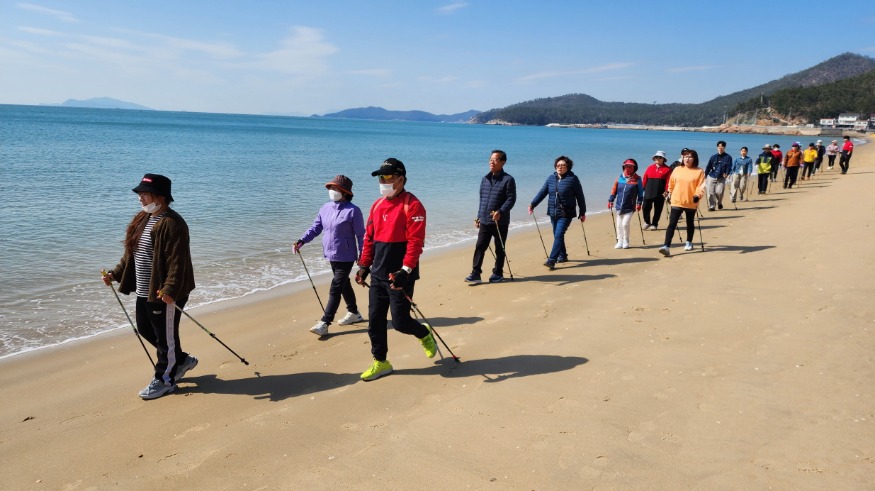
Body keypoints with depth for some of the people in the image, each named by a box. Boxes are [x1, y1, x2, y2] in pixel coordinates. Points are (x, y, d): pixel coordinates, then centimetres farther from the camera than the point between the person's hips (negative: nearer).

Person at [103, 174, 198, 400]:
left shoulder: (172, 224, -19)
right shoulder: (142, 219, 11)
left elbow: (177, 261, -26)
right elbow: (131, 254, 20)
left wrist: (170, 290, -33)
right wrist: (116, 274, 14)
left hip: (165, 294, -10)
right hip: (144, 290, 10)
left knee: (165, 336, 4)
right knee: (145, 329, 20)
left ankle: (164, 380, 20)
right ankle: (181, 360, 35)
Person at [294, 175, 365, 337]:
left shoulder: (352, 211, -15)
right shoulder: (325, 208, 4)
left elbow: (361, 235, -11)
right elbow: (315, 227, 6)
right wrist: (302, 241, -8)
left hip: (346, 257, -7)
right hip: (331, 256, 7)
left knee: (335, 289, -8)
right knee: (344, 285, 20)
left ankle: (324, 323, -7)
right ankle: (354, 313, 37)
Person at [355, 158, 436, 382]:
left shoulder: (412, 205, -12)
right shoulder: (377, 204, 11)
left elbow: (415, 241, -19)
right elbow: (369, 237, 16)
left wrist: (406, 271, -26)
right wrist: (364, 265, 13)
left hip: (399, 276, -7)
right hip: (378, 274, 7)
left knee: (400, 321, -1)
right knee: (375, 320, 8)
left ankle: (424, 334, 30)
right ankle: (380, 362, 21)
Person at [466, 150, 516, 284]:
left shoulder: (508, 179, -7)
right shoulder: (485, 179, 12)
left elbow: (511, 199, -13)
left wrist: (500, 212, -26)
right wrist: (478, 217, 16)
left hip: (500, 222, -5)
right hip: (484, 221, 5)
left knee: (499, 249, 7)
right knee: (479, 247, -1)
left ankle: (498, 273, 19)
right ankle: (475, 274, 1)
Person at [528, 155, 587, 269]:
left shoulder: (573, 179, -6)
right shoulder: (551, 178, 7)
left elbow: (580, 196, 0)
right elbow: (542, 192, 6)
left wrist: (582, 212, 3)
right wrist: (532, 204, -5)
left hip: (566, 214, -6)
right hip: (553, 213, 6)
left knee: (558, 235, -15)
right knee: (557, 235, 14)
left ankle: (551, 260, -21)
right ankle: (562, 256, 33)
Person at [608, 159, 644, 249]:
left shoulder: (637, 179, -3)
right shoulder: (620, 178, 4)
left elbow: (640, 192, 0)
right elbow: (614, 190, 9)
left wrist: (639, 203, -5)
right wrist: (610, 200, 6)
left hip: (630, 207, -3)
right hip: (619, 207, 3)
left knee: (625, 224, -11)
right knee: (619, 225, 7)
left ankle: (626, 242, 7)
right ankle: (620, 242, 19)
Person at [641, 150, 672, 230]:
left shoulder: (667, 169, 0)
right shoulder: (650, 167, 11)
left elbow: (668, 181, -7)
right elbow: (644, 179, 11)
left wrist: (666, 191, -14)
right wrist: (643, 188, 5)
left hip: (660, 194, -3)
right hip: (648, 192, 3)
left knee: (658, 210, 4)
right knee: (645, 208, 0)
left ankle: (654, 224, 17)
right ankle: (647, 222, 21)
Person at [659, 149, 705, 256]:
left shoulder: (699, 172, -3)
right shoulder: (677, 170, 5)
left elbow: (701, 186, -9)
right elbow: (671, 183, 16)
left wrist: (697, 195, -24)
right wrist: (670, 193, 21)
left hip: (691, 203, -1)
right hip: (676, 202, 1)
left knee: (690, 224, 17)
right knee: (672, 224, -9)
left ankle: (689, 243, 38)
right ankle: (666, 246, -16)